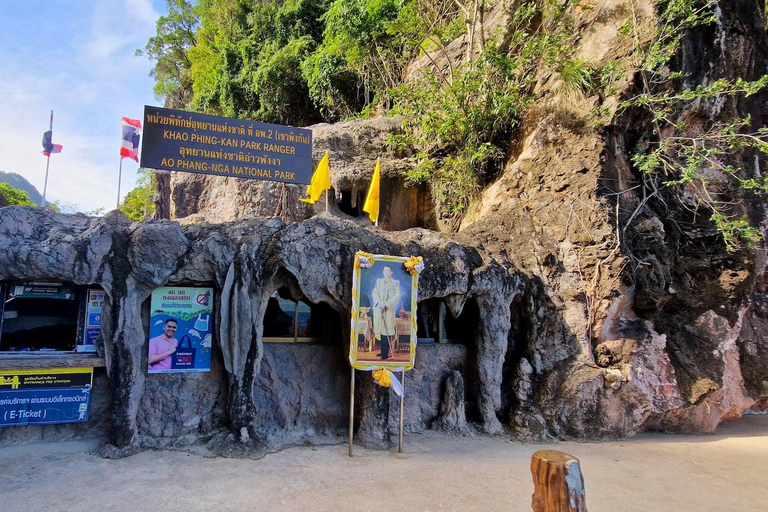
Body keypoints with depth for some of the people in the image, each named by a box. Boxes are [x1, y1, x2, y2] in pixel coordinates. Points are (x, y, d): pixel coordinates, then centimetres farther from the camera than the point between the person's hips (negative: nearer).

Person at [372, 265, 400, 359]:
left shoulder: (395, 283, 1)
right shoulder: (379, 282, 13)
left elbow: (396, 296, -7)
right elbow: (374, 292, 6)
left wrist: (385, 304, -15)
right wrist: (379, 302, -11)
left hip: (389, 309, -4)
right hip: (379, 309, 4)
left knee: (387, 330, -7)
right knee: (381, 329, 5)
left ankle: (386, 352, -5)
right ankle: (383, 351, 13)